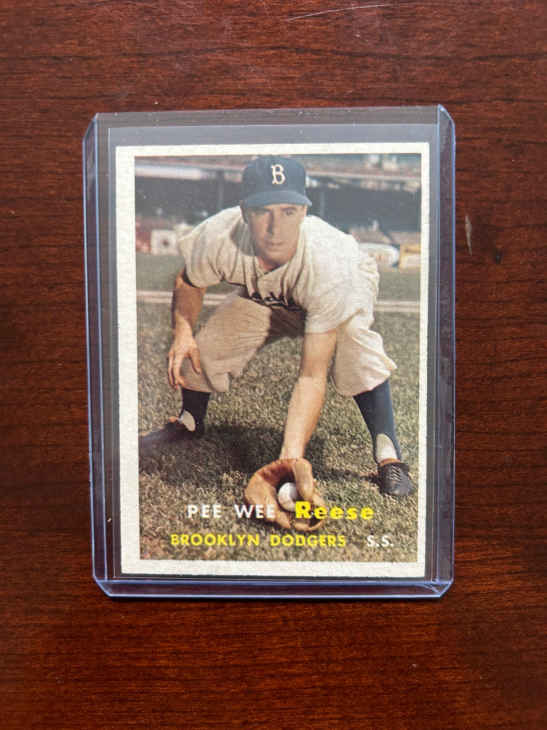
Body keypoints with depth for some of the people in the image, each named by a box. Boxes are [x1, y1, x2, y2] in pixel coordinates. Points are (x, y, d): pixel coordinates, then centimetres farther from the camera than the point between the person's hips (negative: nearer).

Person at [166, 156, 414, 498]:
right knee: (199, 351, -5)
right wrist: (183, 330, -30)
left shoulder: (329, 266, -45)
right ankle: (190, 422, 29)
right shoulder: (217, 237, -36)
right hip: (260, 298, 4)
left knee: (356, 351, -35)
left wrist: (292, 454, -54)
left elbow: (312, 376, -45)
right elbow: (189, 283, -10)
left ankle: (388, 454, -18)